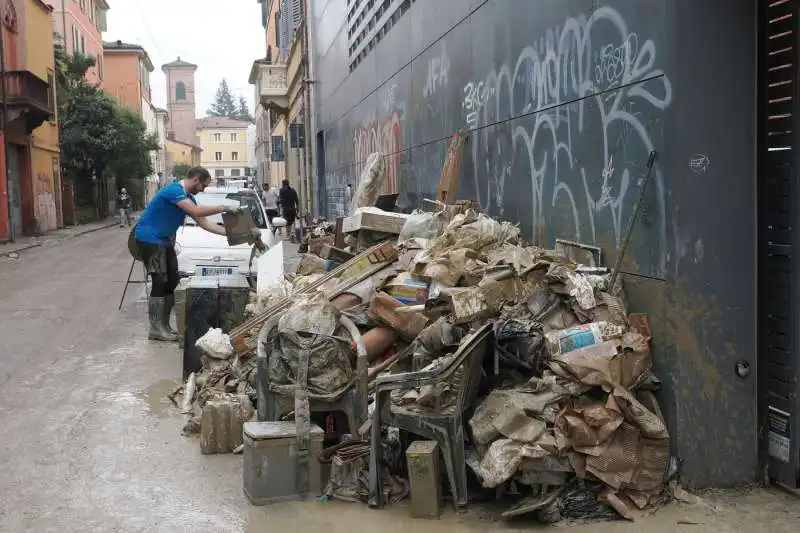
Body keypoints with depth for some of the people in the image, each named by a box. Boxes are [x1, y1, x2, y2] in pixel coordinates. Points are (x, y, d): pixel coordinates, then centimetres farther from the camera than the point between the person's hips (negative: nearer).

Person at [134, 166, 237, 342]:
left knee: (172, 281, 6)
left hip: (164, 240, 10)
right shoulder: (174, 190, -20)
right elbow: (196, 212, -31)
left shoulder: (188, 197, 10)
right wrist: (224, 208, -24)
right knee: (160, 282, -13)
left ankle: (164, 325, 12)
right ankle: (156, 329, -9)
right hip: (149, 238, -10)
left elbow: (203, 223, 11)